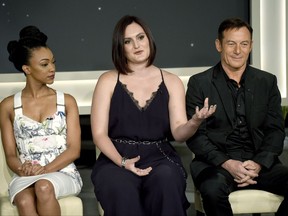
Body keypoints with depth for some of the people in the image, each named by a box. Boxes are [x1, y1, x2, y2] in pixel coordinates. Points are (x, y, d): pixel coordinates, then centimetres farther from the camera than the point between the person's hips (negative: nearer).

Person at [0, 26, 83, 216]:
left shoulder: (67, 101, 9)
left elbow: (74, 149, 1)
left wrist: (45, 169, -15)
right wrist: (22, 170, -16)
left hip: (63, 173, 0)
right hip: (26, 177, 0)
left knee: (44, 187, -37)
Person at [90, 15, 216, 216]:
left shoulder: (171, 82, 9)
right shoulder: (108, 81, 5)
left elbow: (179, 132, -2)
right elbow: (99, 134, 0)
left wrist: (195, 122, -25)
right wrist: (122, 161, -18)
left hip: (159, 157, 1)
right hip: (116, 159, -1)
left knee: (166, 178, -34)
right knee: (121, 188, -35)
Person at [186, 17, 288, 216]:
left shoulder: (267, 82, 13)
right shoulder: (199, 83, 5)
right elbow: (195, 134, -1)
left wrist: (258, 163, -10)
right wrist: (226, 163, -15)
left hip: (260, 162, 3)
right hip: (216, 161, -3)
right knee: (214, 190, -36)